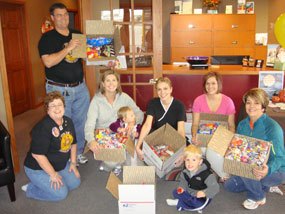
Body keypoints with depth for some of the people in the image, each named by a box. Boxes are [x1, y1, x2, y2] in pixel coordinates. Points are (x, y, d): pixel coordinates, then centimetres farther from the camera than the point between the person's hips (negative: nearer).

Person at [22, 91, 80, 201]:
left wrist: (73, 163, 4)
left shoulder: (68, 121, -3)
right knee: (61, 193, -14)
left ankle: (41, 184, 18)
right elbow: (37, 154, -29)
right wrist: (53, 174, -22)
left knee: (75, 183, 3)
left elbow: (73, 143, 11)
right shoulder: (43, 128, -29)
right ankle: (31, 189, 7)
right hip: (38, 168, -8)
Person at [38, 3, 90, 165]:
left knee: (81, 122, 13)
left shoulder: (78, 34, 10)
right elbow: (48, 62, -20)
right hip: (59, 89, -5)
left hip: (80, 87, 5)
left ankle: (79, 152, 31)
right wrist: (68, 48, -23)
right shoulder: (47, 38, -6)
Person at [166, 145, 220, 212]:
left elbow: (215, 187, -28)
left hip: (201, 197, -6)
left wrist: (204, 193, -42)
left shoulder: (206, 174, -29)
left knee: (200, 204, -33)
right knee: (175, 192, -4)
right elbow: (183, 181, 9)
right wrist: (181, 187, -12)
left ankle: (179, 203, -8)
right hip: (189, 193, 6)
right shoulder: (185, 172, -10)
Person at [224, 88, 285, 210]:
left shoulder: (272, 127, -23)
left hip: (275, 171, -7)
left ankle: (258, 197, -2)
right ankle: (262, 186, 18)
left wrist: (268, 170, -48)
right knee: (229, 185, -2)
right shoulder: (242, 124, -2)